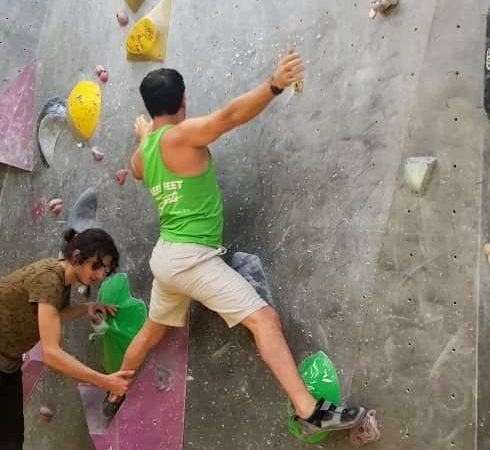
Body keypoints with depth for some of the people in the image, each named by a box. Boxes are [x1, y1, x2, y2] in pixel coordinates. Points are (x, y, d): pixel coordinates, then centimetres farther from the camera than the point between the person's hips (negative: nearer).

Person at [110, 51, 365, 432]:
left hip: (166, 256, 9)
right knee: (264, 318, -13)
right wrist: (275, 84, -37)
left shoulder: (140, 156, 12)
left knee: (153, 331, 28)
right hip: (191, 257, -9)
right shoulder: (179, 136, -13)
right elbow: (230, 115, -28)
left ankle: (115, 396, 46)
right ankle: (310, 410, -17)